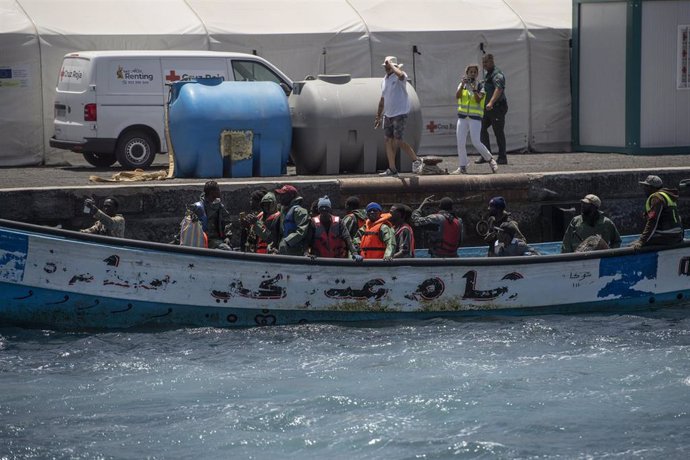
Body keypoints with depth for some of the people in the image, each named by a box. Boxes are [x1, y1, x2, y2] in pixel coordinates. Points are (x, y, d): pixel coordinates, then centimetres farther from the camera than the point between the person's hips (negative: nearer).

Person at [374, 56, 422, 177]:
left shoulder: (399, 77, -10)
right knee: (388, 140, 4)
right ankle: (392, 169, 7)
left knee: (398, 141, -10)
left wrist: (391, 65, -24)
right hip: (388, 114, 8)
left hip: (400, 114, -8)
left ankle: (416, 160, 6)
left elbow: (400, 75, -39)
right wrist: (378, 116, 22)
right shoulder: (384, 80, 14)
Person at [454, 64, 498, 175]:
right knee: (460, 143, 0)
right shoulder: (462, 85, 10)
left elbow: (478, 100, -13)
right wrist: (463, 84, -17)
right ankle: (462, 167, 8)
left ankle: (490, 159, 7)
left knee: (476, 142, -12)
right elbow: (457, 96, -8)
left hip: (475, 118, -3)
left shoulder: (480, 87, 2)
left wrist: (474, 88, -21)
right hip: (462, 117, 4)